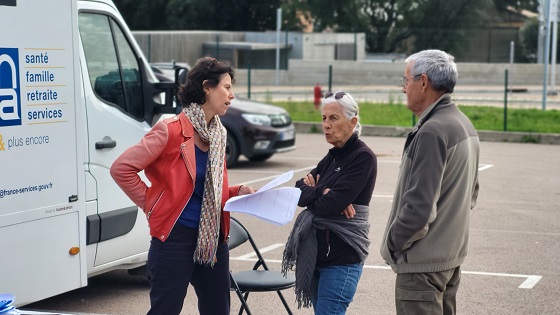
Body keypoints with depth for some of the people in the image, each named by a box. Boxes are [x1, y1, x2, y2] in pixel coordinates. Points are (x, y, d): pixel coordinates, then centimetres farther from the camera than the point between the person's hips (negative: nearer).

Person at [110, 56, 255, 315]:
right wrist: (152, 205, -9)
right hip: (175, 237, -7)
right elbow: (122, 169, -14)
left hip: (213, 237, 7)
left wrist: (237, 192, 4)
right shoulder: (171, 131, -14)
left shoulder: (218, 134, 9)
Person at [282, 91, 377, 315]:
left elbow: (330, 205, -19)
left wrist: (310, 192, 1)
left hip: (343, 256, -8)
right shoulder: (333, 156, 13)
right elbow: (299, 189, 5)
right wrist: (321, 192, -14)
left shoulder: (363, 157, -11)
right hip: (318, 251, 8)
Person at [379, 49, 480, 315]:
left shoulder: (431, 132, -22)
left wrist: (393, 241, -11)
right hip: (453, 254, 10)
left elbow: (419, 205, -25)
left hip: (423, 261, -10)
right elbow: (471, 194, 18)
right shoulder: (464, 125, 10)